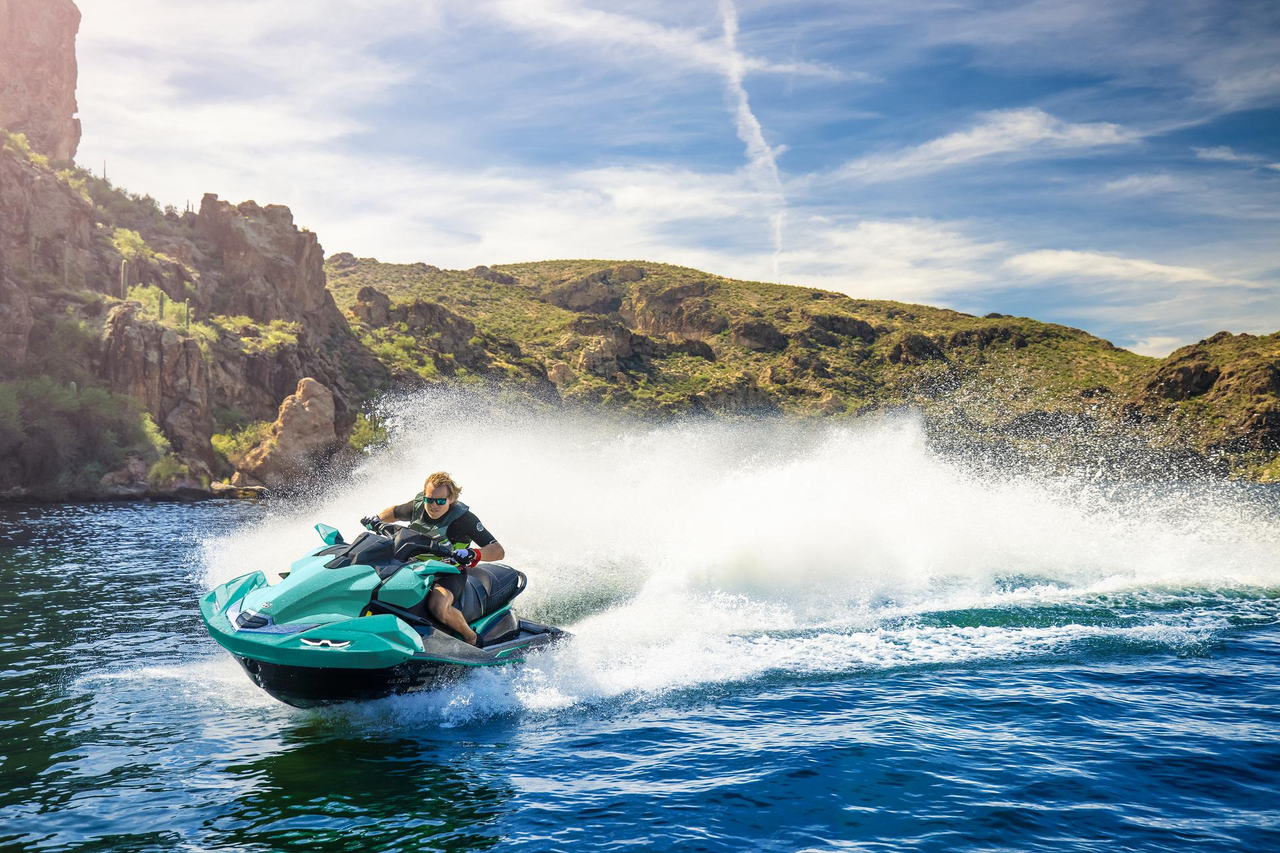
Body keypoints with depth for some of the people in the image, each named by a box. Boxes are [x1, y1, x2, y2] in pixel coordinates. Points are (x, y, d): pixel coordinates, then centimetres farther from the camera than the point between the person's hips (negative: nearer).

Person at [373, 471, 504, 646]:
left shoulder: (463, 517, -18)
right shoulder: (417, 507, -3)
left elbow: (498, 551, -22)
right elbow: (394, 512, 22)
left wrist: (475, 554, -42)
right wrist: (376, 520, 2)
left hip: (449, 573, -6)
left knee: (437, 606, -36)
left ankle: (472, 638, -11)